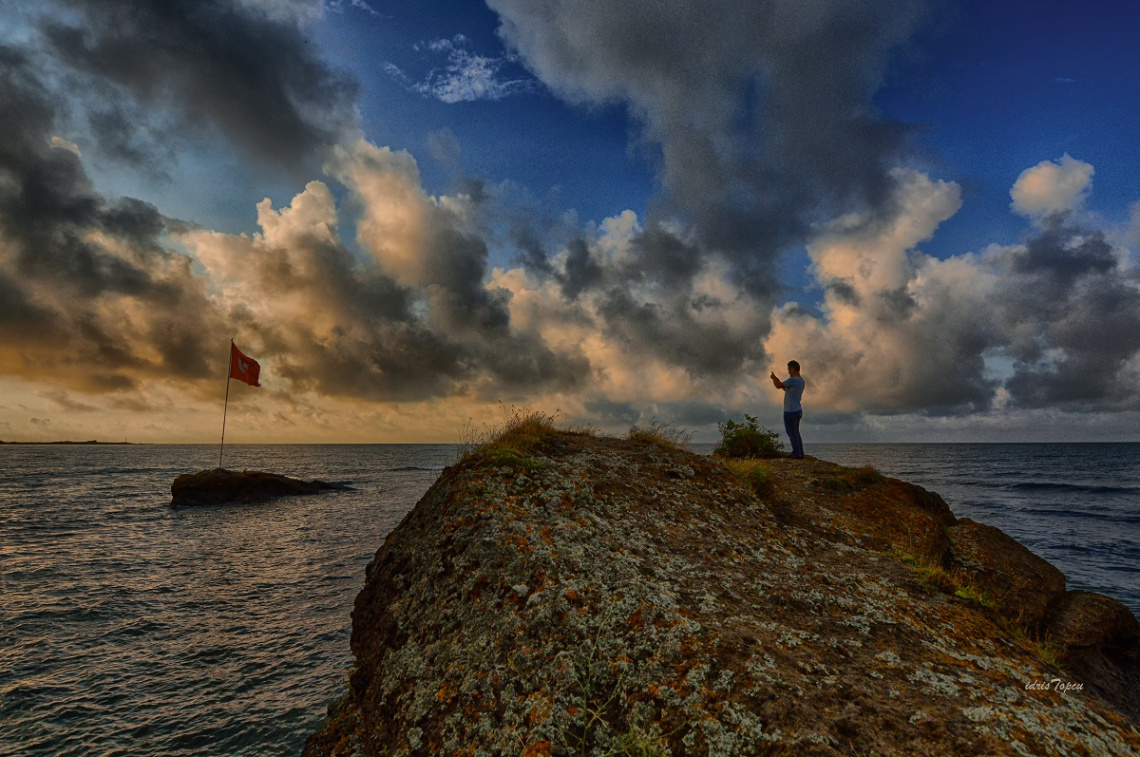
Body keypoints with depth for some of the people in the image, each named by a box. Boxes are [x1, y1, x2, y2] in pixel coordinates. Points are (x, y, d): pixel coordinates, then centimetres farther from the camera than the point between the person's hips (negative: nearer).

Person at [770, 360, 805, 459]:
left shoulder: (793, 380, -18)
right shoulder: (801, 381, 14)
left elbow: (778, 385, -17)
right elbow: (787, 389, 24)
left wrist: (773, 377, 2)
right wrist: (776, 379, 23)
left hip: (791, 411, -10)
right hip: (798, 410, 10)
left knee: (792, 433, -3)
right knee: (796, 433, 17)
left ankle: (797, 454, 0)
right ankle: (800, 453, 22)